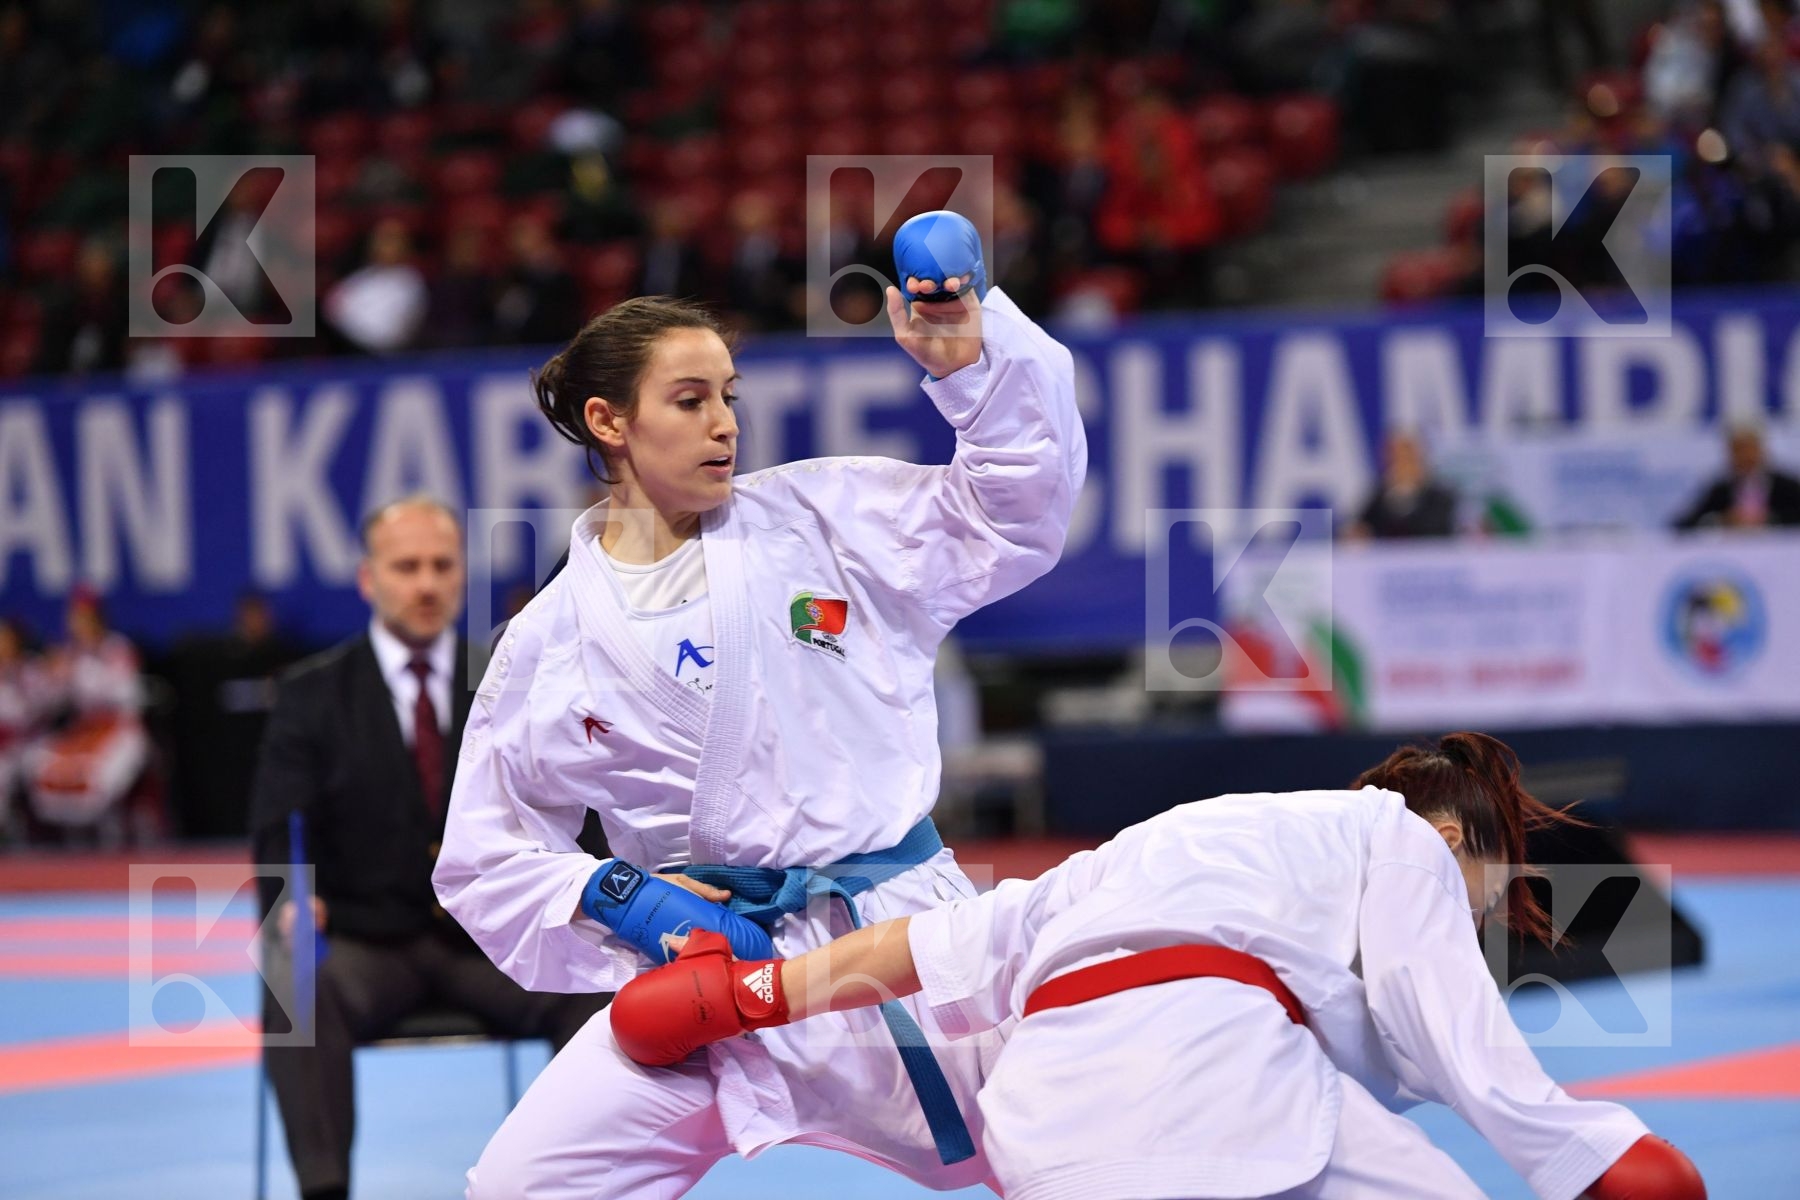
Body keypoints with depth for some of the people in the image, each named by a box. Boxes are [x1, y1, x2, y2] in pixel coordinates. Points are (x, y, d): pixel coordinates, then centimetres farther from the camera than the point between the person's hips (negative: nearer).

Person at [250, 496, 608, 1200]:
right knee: (295, 985, -35)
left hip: (491, 938, 2)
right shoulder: (313, 695, 4)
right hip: (364, 942, -2)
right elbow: (278, 833, -3)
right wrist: (293, 899, -26)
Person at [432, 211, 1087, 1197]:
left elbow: (1015, 512, 1)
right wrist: (616, 896, -9)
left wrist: (968, 358, -14)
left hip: (899, 938, 0)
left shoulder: (819, 518, 2)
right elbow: (487, 857, 8)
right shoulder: (553, 639, 2)